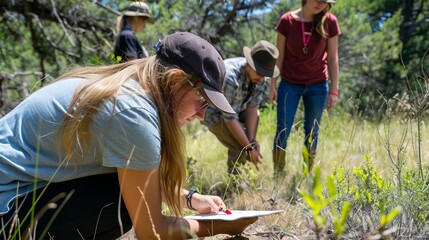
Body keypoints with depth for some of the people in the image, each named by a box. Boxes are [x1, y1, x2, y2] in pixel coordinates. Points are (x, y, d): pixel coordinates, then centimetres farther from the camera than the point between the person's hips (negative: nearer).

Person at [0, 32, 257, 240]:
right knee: (131, 197, -19)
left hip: (25, 183, 10)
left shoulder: (128, 87, 3)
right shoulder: (134, 111, -24)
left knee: (136, 184, 8)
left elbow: (149, 178, 19)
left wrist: (191, 198, 8)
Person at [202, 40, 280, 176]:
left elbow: (252, 107, -11)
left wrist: (252, 140, -19)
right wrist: (249, 148, -29)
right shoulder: (230, 78, -39)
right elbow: (230, 119, -34)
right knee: (240, 147, -20)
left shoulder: (259, 76, -17)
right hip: (213, 112, -8)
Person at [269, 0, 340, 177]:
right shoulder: (287, 20, -7)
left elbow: (333, 58, -2)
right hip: (289, 84, 0)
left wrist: (334, 90, -4)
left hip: (317, 86, 1)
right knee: (282, 131, -4)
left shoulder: (329, 22, -6)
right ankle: (278, 177, 6)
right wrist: (273, 85, -1)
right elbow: (279, 56, 0)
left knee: (312, 132, 8)